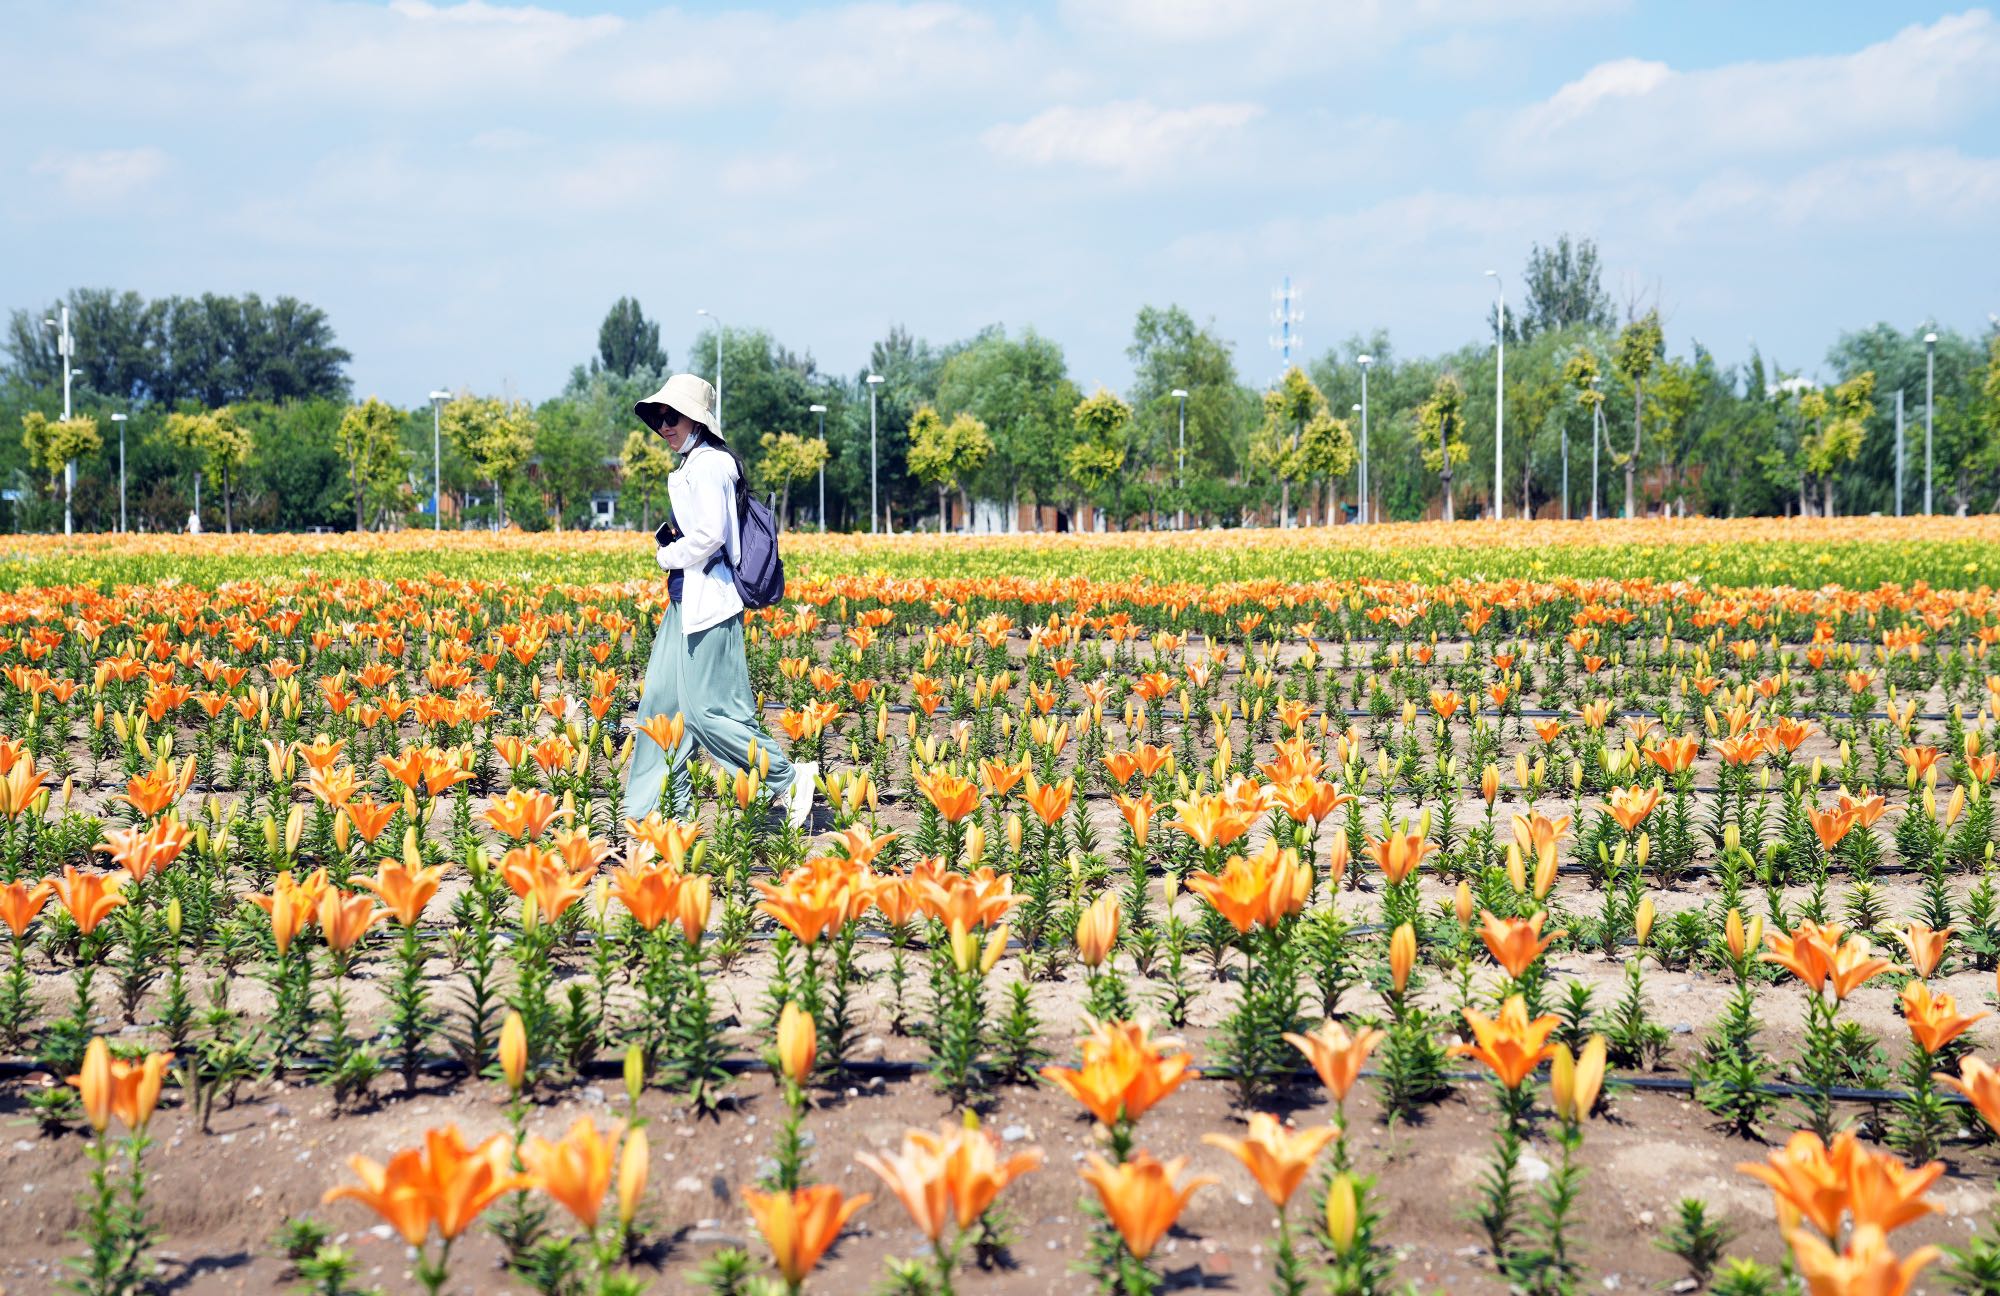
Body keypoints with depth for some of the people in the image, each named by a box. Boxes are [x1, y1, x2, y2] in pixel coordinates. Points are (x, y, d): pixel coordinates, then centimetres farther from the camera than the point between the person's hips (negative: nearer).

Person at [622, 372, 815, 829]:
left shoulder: (706, 464, -15)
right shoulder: (691, 465, 16)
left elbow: (710, 535, -25)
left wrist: (669, 555, -9)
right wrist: (669, 542, 2)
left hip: (707, 602, -10)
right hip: (686, 600, 10)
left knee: (705, 709, -7)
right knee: (661, 698, 9)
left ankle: (790, 779, 2)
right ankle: (660, 807, 13)